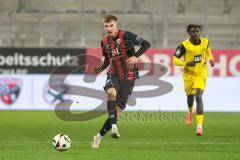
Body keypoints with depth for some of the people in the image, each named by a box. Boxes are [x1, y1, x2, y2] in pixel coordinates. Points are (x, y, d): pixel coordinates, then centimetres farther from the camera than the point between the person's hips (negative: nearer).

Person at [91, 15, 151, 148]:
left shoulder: (126, 36, -14)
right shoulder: (105, 42, 3)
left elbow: (146, 44, -16)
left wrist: (136, 56, -30)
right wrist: (101, 68, 0)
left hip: (128, 77, -3)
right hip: (114, 75, 3)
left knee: (118, 110, -4)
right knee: (111, 92, -34)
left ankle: (99, 136, 10)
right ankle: (114, 127, -34)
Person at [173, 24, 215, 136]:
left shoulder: (205, 42, -6)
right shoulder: (184, 45, -16)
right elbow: (175, 60, -14)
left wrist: (210, 59, 6)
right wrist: (187, 63, -29)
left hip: (201, 74, 0)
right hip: (188, 75, 0)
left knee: (199, 97, -18)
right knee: (190, 97, 17)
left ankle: (199, 126, -21)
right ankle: (191, 112, 56)